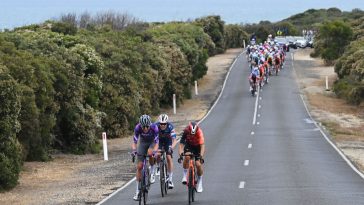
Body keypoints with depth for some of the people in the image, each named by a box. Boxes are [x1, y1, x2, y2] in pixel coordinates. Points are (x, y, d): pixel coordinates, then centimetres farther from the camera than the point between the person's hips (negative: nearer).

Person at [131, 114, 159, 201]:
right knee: (139, 166, -5)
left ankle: (152, 172, -11)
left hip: (152, 142, -2)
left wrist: (154, 151, -49)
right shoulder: (138, 128, -28)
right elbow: (134, 141, -25)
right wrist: (134, 150, -44)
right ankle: (138, 190, 2)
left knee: (150, 153, -38)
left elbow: (156, 142, -31)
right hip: (143, 142, 2)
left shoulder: (154, 127, -32)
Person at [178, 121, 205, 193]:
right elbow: (181, 144, -32)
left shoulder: (199, 132, -34)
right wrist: (180, 155, -47)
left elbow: (202, 145, -38)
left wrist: (201, 156, -50)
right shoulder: (186, 132, -30)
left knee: (198, 164, -13)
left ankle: (199, 183, 7)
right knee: (187, 157, -31)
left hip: (197, 147, -1)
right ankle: (185, 176, -13)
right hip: (189, 146, 1)